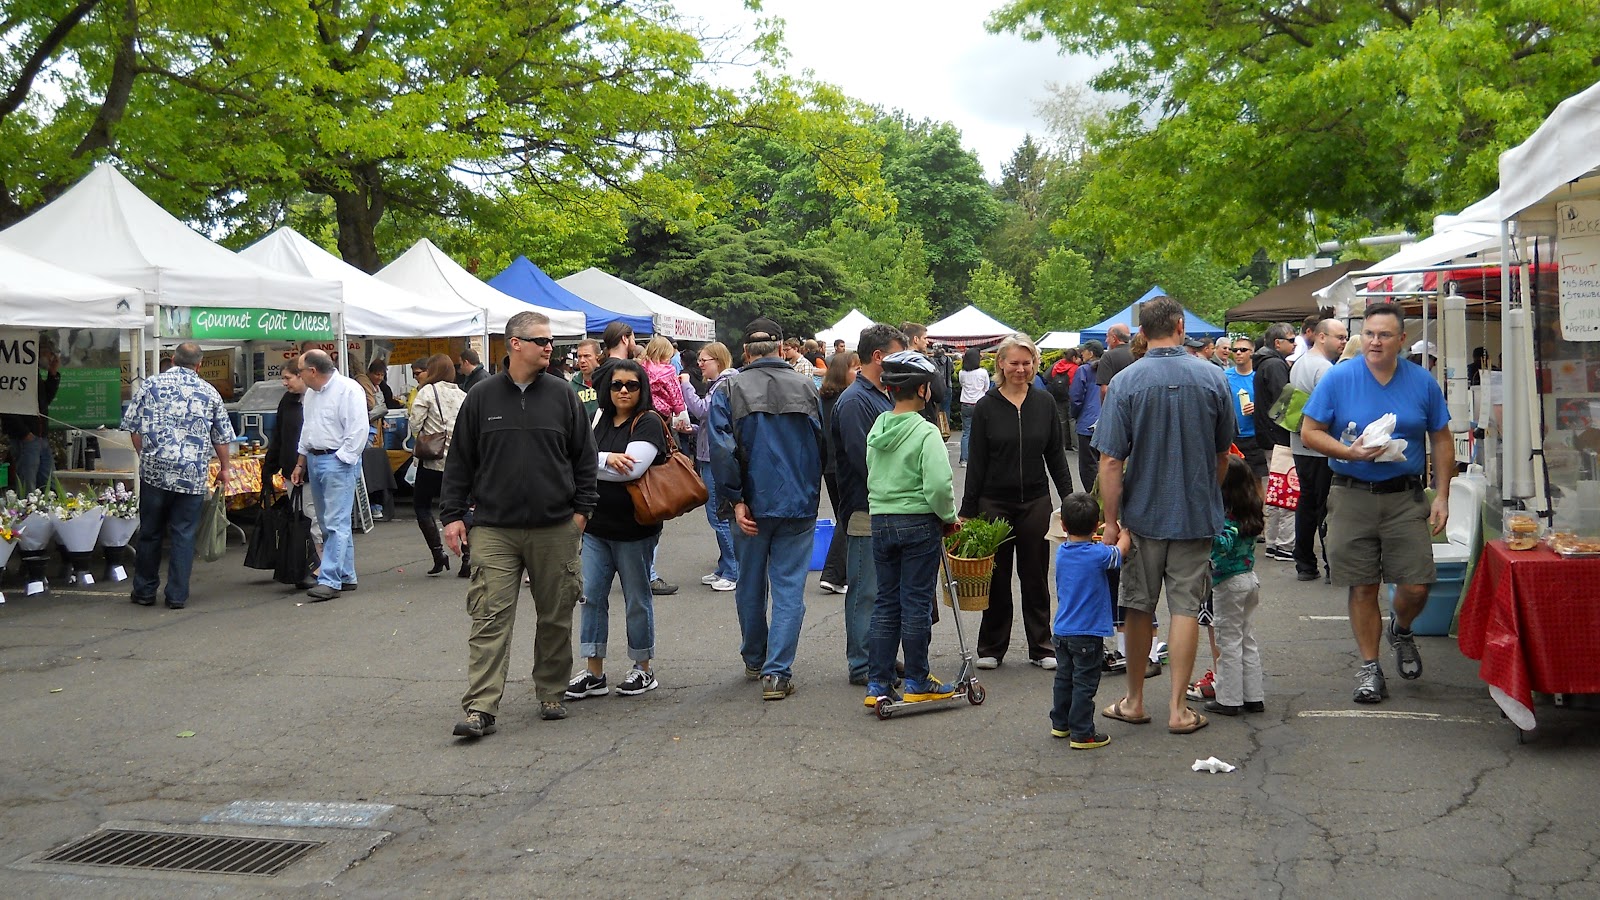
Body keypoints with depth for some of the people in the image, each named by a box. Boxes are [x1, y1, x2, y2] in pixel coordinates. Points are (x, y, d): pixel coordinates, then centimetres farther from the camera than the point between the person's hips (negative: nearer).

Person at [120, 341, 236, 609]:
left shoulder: (151, 384, 3)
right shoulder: (209, 392, 7)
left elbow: (133, 426, 4)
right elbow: (222, 437, 12)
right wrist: (224, 468, 25)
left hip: (155, 469, 0)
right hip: (193, 475, 0)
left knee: (150, 532, 11)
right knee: (184, 535, 5)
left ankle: (144, 591, 20)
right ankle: (177, 595, 6)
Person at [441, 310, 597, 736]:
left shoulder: (562, 395, 5)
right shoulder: (482, 397, 4)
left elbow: (585, 457, 9)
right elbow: (459, 461, 8)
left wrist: (581, 508, 2)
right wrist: (452, 514, 3)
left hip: (555, 529, 1)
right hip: (493, 529, -1)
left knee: (556, 617, 9)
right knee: (490, 618, -6)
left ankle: (551, 694, 26)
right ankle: (480, 708, -6)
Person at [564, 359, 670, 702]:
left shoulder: (648, 422, -8)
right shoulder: (601, 420, 11)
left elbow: (633, 468, -21)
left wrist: (592, 464, -11)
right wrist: (608, 459, -16)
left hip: (634, 528, -5)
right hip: (596, 526, 6)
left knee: (637, 600, 7)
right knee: (592, 596, 4)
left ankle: (643, 670, 20)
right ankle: (594, 673, 12)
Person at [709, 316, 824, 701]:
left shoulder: (729, 390, -5)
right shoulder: (806, 387, 2)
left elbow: (722, 449, -15)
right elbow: (822, 446, 8)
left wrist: (735, 500, -11)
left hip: (753, 505, 0)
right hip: (799, 505, 0)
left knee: (751, 586, 16)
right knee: (789, 589, 2)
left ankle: (754, 661, 32)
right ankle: (777, 672, -4)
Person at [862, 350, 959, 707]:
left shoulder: (877, 429, 5)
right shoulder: (925, 432, -15)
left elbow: (872, 477, 9)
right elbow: (939, 484, -22)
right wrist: (949, 517, -6)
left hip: (880, 521, 6)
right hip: (919, 523, -5)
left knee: (885, 602, 12)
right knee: (916, 603, 4)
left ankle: (877, 684, 13)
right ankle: (917, 683, 12)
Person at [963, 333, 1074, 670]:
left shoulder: (1045, 403, 4)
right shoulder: (986, 407, -2)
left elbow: (1056, 455, 8)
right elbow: (976, 462, -2)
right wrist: (967, 510, -4)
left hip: (1036, 501, 1)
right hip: (995, 501, -1)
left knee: (1036, 576, 8)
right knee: (996, 577, 7)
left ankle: (1041, 646, 17)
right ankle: (991, 646, 19)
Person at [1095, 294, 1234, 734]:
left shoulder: (1126, 383, -10)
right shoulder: (1213, 378, -3)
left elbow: (1111, 462, -12)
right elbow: (1223, 455, 9)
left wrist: (1112, 522, -5)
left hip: (1143, 516, -1)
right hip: (1197, 516, 1)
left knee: (1139, 608, 11)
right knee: (1186, 608, 5)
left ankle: (1135, 701, 21)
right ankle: (1179, 708, 7)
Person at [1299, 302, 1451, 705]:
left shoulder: (1422, 382, 3)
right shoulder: (1338, 379, -3)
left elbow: (1441, 440, 9)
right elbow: (1309, 431, -1)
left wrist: (1442, 497, 3)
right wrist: (1348, 452, -18)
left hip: (1405, 497, 1)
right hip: (1352, 497, -1)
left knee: (1416, 586, -2)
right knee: (1362, 588, 4)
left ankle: (1400, 630, 31)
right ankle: (1369, 667, 18)